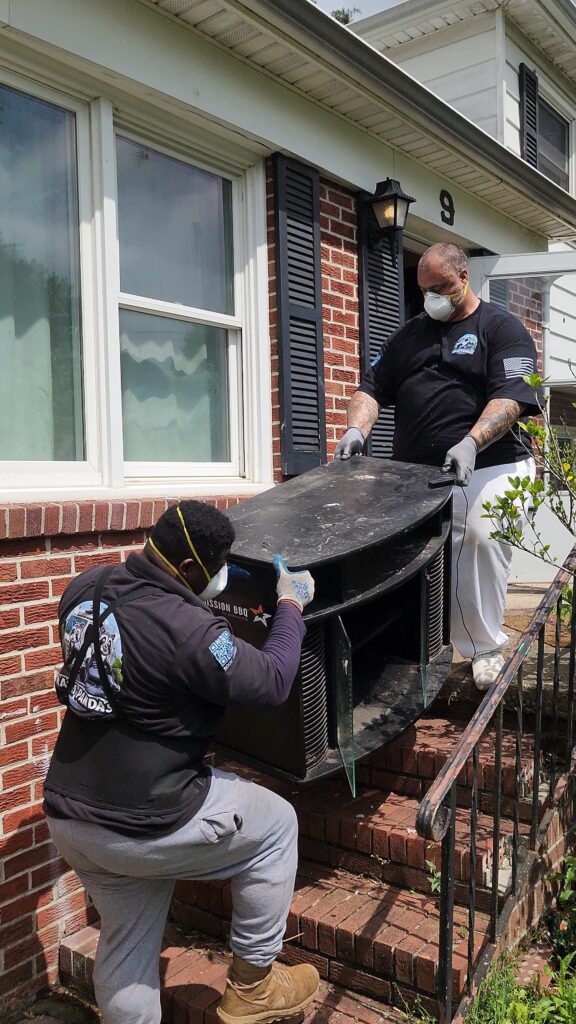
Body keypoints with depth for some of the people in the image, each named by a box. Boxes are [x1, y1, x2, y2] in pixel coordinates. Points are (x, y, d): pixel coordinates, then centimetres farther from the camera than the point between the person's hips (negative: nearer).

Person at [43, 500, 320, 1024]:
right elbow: (273, 681, -13)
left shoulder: (85, 588, -4)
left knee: (125, 942, 27)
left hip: (69, 817, 8)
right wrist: (291, 605, 1)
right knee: (277, 824, 15)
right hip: (144, 828, -7)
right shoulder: (187, 630, -27)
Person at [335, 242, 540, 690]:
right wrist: (357, 429, -6)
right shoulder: (410, 334, 21)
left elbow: (511, 396, -9)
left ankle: (486, 648, -3)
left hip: (486, 466, -4)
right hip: (415, 473, 4)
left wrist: (471, 442, -25)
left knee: (481, 544, -17)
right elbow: (373, 386, 14)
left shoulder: (502, 328, 5)